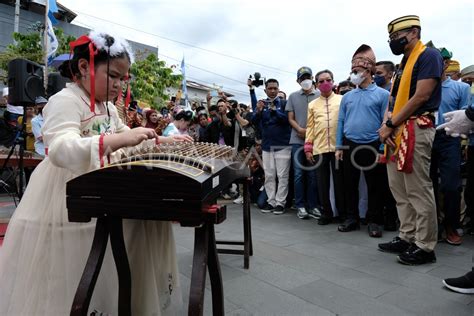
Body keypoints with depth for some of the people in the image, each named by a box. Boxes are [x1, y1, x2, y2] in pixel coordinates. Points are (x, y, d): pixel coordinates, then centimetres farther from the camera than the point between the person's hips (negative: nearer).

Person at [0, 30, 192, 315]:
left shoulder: (108, 107, 12)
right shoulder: (64, 101, -17)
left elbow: (128, 139, 23)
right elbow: (60, 150, -34)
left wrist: (164, 141, 8)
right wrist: (117, 140, -47)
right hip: (67, 203, -8)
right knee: (65, 288, 2)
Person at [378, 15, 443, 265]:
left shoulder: (429, 56, -4)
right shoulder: (403, 63, 22)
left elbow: (421, 96, -15)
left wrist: (390, 125, -12)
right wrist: (386, 125, -2)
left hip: (415, 130, -9)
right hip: (395, 134, 9)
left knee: (419, 191, -5)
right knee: (400, 190, 11)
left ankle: (425, 247, 4)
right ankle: (407, 237, 22)